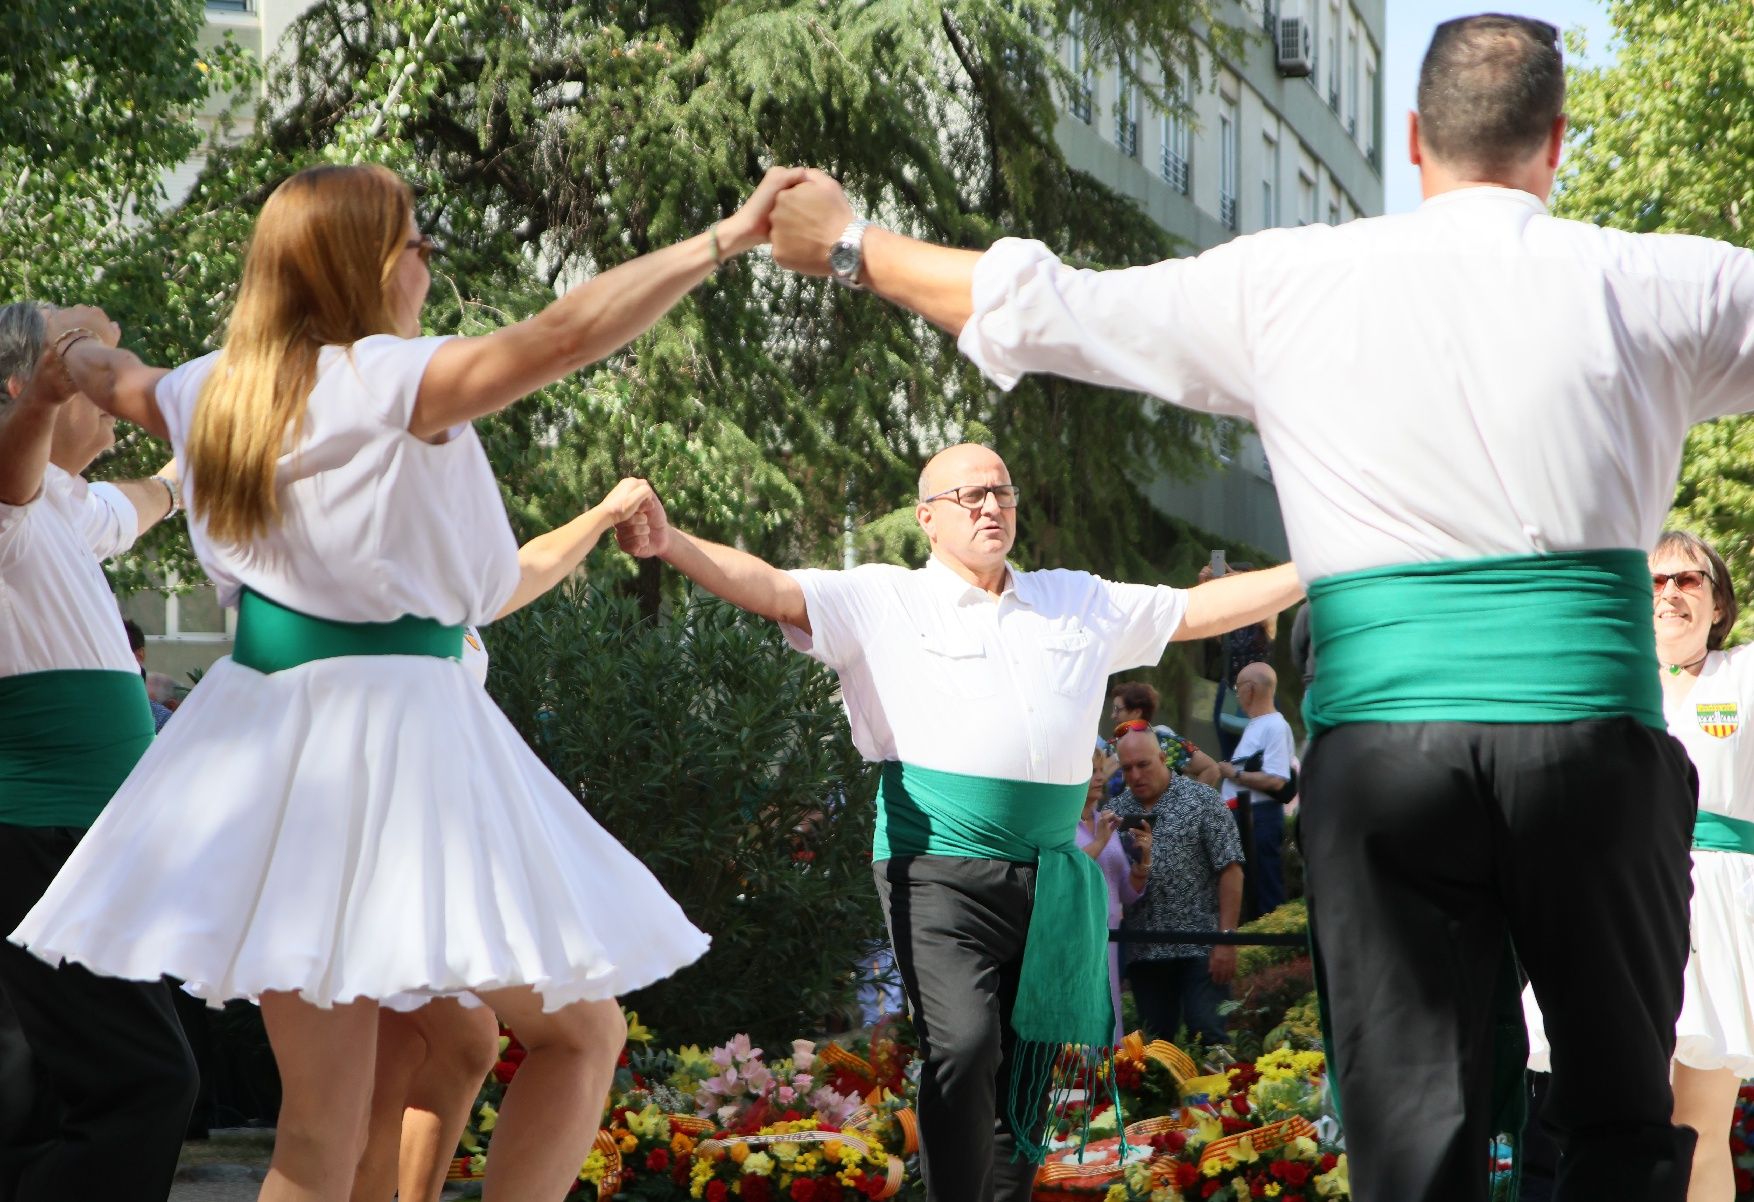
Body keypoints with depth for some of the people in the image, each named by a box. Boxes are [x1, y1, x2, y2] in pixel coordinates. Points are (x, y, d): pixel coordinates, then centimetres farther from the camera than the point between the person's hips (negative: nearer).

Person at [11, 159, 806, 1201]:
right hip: (392, 721, -7)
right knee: (582, 1031, 7)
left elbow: (118, 380, 34)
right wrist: (728, 238, -19)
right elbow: (561, 338, -21)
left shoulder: (215, 390, 12)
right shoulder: (386, 381, -10)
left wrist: (76, 347, 57)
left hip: (269, 733, 7)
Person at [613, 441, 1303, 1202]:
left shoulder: (1077, 603, 17)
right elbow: (769, 589, -7)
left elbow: (1205, 606, 21)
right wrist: (671, 542, -24)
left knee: (1026, 1076, 7)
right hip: (941, 873, -4)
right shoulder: (884, 602, 5)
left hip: (1048, 878, 5)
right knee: (963, 1046, -23)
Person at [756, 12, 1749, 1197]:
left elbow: (1037, 308, 14)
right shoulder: (1656, 288, 3)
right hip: (1592, 737, -1)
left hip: (1376, 740, 1)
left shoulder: (1289, 285, 6)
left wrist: (850, 245, 29)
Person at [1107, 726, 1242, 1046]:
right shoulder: (1116, 812, 11)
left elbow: (1230, 870, -5)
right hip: (1143, 951, 4)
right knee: (1155, 1043, 6)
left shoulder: (1200, 800, 0)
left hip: (1199, 948, -4)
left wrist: (1226, 938, -11)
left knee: (1208, 1037, -10)